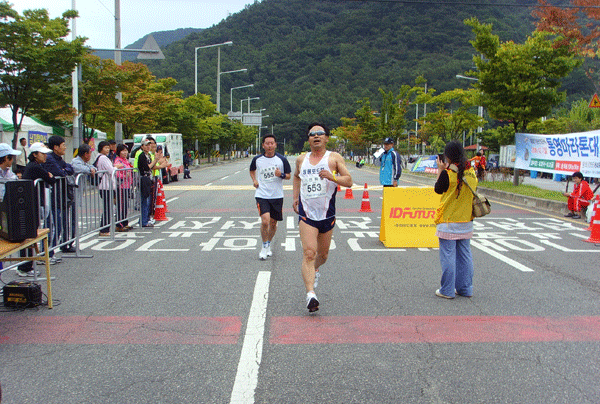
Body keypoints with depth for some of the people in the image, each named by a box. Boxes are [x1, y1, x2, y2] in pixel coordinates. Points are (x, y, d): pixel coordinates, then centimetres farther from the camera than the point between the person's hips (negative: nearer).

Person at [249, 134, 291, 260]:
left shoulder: (282, 159, -2)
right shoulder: (257, 159, 0)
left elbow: (288, 175, 7)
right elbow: (252, 170, 21)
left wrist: (281, 175, -15)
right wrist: (254, 180, 3)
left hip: (277, 196, 1)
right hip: (262, 195, -1)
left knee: (273, 223, 10)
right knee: (265, 221, -17)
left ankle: (268, 245, 34)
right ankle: (264, 247, 3)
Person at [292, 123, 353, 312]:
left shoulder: (334, 158, 0)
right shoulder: (301, 160, 8)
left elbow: (349, 181, -6)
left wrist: (332, 177, -24)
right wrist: (295, 198, 18)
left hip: (327, 214, 0)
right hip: (306, 213, 0)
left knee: (323, 254, 16)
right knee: (308, 253, -16)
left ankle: (315, 269, 50)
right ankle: (310, 294, -22)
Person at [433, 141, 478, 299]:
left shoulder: (448, 174, -14)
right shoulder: (471, 173, 3)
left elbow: (438, 189, 0)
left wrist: (440, 170, 9)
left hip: (448, 222, -6)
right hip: (466, 221, 6)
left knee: (448, 255, 1)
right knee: (465, 255, 12)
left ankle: (447, 290, 5)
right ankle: (465, 288, 20)